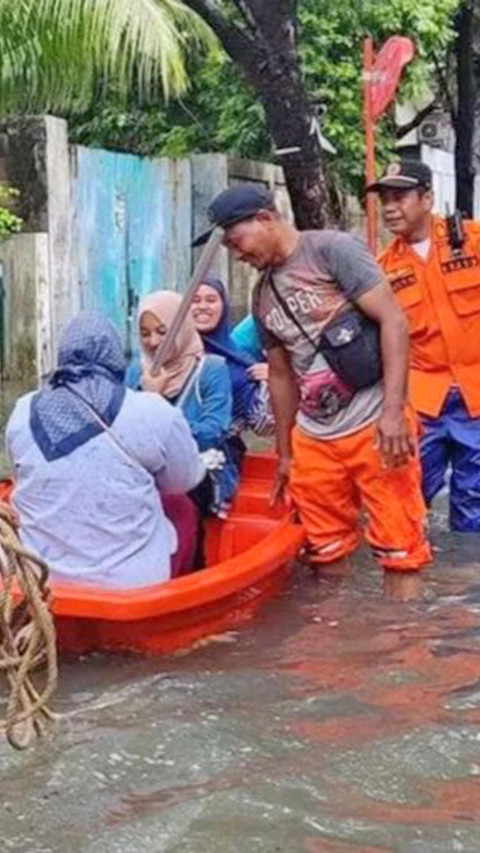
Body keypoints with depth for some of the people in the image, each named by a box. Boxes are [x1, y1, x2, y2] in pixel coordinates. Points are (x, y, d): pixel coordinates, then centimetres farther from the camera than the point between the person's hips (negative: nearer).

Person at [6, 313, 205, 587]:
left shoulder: (23, 414, -3)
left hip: (40, 579, 4)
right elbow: (186, 480, 2)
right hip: (132, 581, -3)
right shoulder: (151, 413, -14)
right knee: (184, 509, 24)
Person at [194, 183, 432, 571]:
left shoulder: (333, 249, -5)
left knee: (400, 548, -3)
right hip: (313, 438, 7)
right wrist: (285, 452, 22)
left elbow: (393, 321, -11)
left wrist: (392, 411, -19)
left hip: (374, 425, -6)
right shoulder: (264, 295, 15)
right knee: (327, 552, 11)